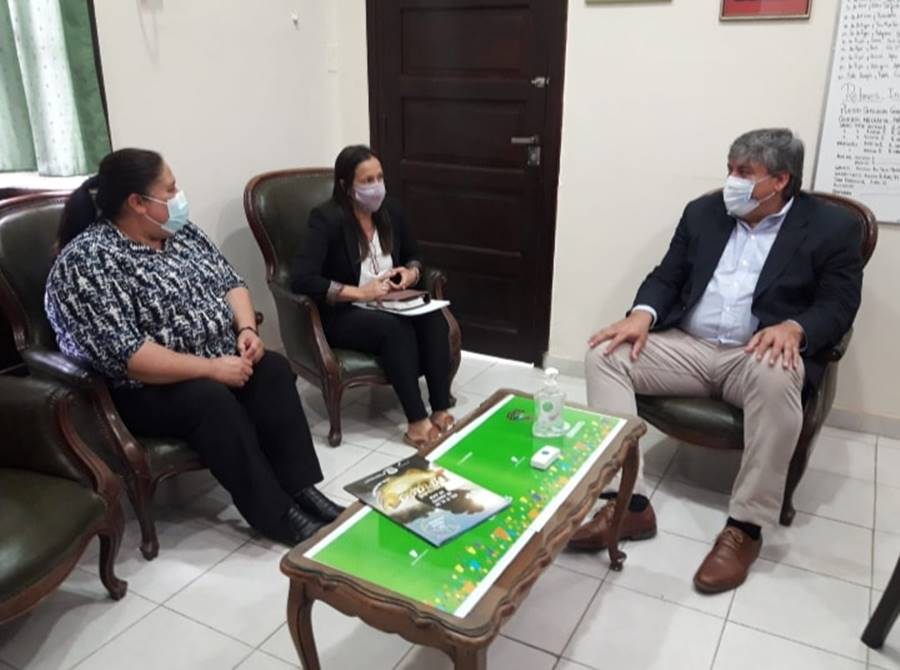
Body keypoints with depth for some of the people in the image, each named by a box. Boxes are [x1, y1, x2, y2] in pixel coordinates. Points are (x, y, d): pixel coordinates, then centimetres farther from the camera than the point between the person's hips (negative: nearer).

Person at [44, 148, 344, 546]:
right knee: (211, 398, -31)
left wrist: (247, 329, -9)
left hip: (221, 361, 7)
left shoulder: (179, 232, 5)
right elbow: (125, 357, -27)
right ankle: (276, 513, -20)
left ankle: (301, 487, -14)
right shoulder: (87, 261, -19)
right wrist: (211, 368, -26)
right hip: (142, 390, -7)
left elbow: (229, 281, 11)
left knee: (273, 369, -16)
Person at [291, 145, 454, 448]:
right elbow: (301, 279, -27)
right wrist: (359, 292, -28)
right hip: (341, 315, -5)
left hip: (388, 305, 6)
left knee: (433, 318, -24)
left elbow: (413, 257, 17)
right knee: (396, 328, -34)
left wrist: (411, 273, -7)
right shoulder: (327, 218, -17)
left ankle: (441, 412, -24)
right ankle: (417, 423, -28)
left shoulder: (391, 209, 1)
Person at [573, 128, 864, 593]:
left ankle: (745, 526, -24)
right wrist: (643, 314, -11)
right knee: (604, 353, -19)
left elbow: (839, 305, -3)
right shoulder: (704, 212, 12)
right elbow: (667, 276, 11)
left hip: (759, 354, -3)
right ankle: (629, 502, -21)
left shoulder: (832, 227, 2)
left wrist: (793, 328, -25)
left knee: (776, 378, -39)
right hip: (687, 346, 4)